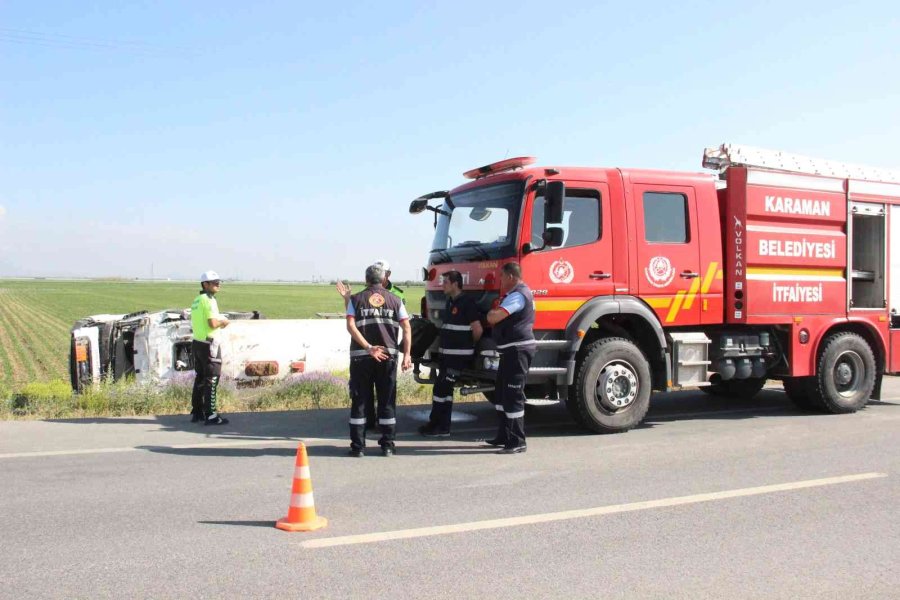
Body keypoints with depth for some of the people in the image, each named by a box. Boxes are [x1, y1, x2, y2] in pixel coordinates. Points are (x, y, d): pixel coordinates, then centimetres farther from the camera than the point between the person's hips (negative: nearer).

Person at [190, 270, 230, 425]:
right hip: (209, 344, -9)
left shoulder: (196, 300, 14)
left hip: (197, 342, 10)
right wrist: (223, 322, -5)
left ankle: (197, 412, 23)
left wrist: (218, 322, 12)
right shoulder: (209, 300, -15)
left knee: (200, 378, 16)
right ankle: (211, 415, -7)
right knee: (211, 380, -7)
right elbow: (213, 323, -25)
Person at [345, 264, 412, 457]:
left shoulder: (356, 299, 6)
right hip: (388, 355, 1)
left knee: (359, 401, 6)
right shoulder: (394, 300, 10)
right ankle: (388, 445, 11)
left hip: (361, 356, -1)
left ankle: (358, 445, 6)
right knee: (387, 401, 9)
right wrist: (406, 354, -3)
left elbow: (350, 326, -10)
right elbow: (406, 328, 0)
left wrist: (368, 347, -15)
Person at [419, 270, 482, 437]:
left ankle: (435, 425, 2)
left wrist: (470, 345, -1)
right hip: (447, 354, 9)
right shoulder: (450, 302, 14)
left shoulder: (467, 303, -14)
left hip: (459, 355, -9)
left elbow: (478, 329, -16)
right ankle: (443, 427, 15)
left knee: (441, 389, -7)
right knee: (445, 390, 10)